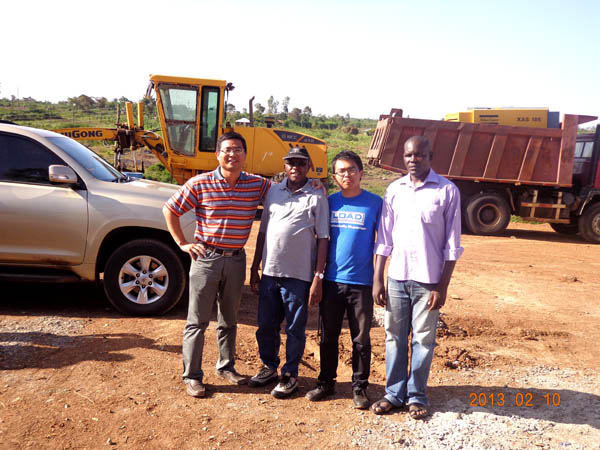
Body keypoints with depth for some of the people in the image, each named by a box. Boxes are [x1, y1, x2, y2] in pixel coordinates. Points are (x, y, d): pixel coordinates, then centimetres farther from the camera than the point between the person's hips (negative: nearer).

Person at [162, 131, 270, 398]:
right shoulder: (199, 184, -8)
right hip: (206, 258, -3)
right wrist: (182, 243, -3)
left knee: (229, 320, 17)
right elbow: (169, 210, 0)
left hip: (236, 259, 3)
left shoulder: (257, 185, -1)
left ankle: (226, 367, 34)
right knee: (197, 321, 4)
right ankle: (192, 376, 17)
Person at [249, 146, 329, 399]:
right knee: (266, 326, 14)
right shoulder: (273, 192, 10)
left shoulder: (317, 197, -2)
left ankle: (290, 375, 26)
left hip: (299, 276, -4)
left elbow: (322, 239, -5)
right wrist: (254, 269, 12)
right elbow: (263, 231, 14)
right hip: (269, 272, 4)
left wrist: (318, 278, -10)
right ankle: (269, 366, 36)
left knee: (295, 329, 8)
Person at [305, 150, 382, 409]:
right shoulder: (330, 202, 5)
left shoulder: (374, 203, -2)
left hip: (361, 282, -2)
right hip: (331, 280, 3)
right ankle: (326, 382, 29)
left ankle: (360, 387, 23)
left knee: (361, 339, 8)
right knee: (328, 336, 13)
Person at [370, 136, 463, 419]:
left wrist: (442, 286, -7)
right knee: (395, 337, 10)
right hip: (396, 276, 3)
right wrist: (377, 279, 3)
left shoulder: (447, 191, -4)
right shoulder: (394, 190, 5)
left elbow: (452, 245, -4)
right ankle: (394, 393, 24)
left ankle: (416, 396, 23)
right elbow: (384, 239, 7)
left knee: (423, 340, 7)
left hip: (428, 279, -3)